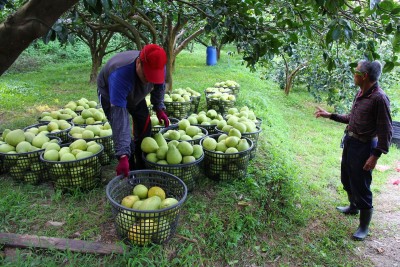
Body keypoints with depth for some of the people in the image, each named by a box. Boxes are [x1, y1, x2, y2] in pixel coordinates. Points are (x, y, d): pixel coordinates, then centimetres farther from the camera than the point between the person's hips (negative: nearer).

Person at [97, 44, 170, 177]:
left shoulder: (157, 67, -30)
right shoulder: (120, 75, -48)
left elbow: (159, 86, -3)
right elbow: (119, 117, -52)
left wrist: (159, 108, -10)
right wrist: (123, 156, -55)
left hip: (135, 94, 5)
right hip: (110, 94, -5)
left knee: (145, 127, 0)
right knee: (122, 129, -16)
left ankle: (143, 169, 17)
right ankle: (130, 172, 2)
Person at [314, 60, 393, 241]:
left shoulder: (379, 98, -22)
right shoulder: (360, 93, 5)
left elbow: (386, 131, -20)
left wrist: (375, 156, -21)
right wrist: (329, 115, 17)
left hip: (364, 146, -9)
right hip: (350, 142, 9)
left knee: (361, 187, 1)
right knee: (347, 179, 24)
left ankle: (364, 227, 19)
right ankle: (353, 207, 49)